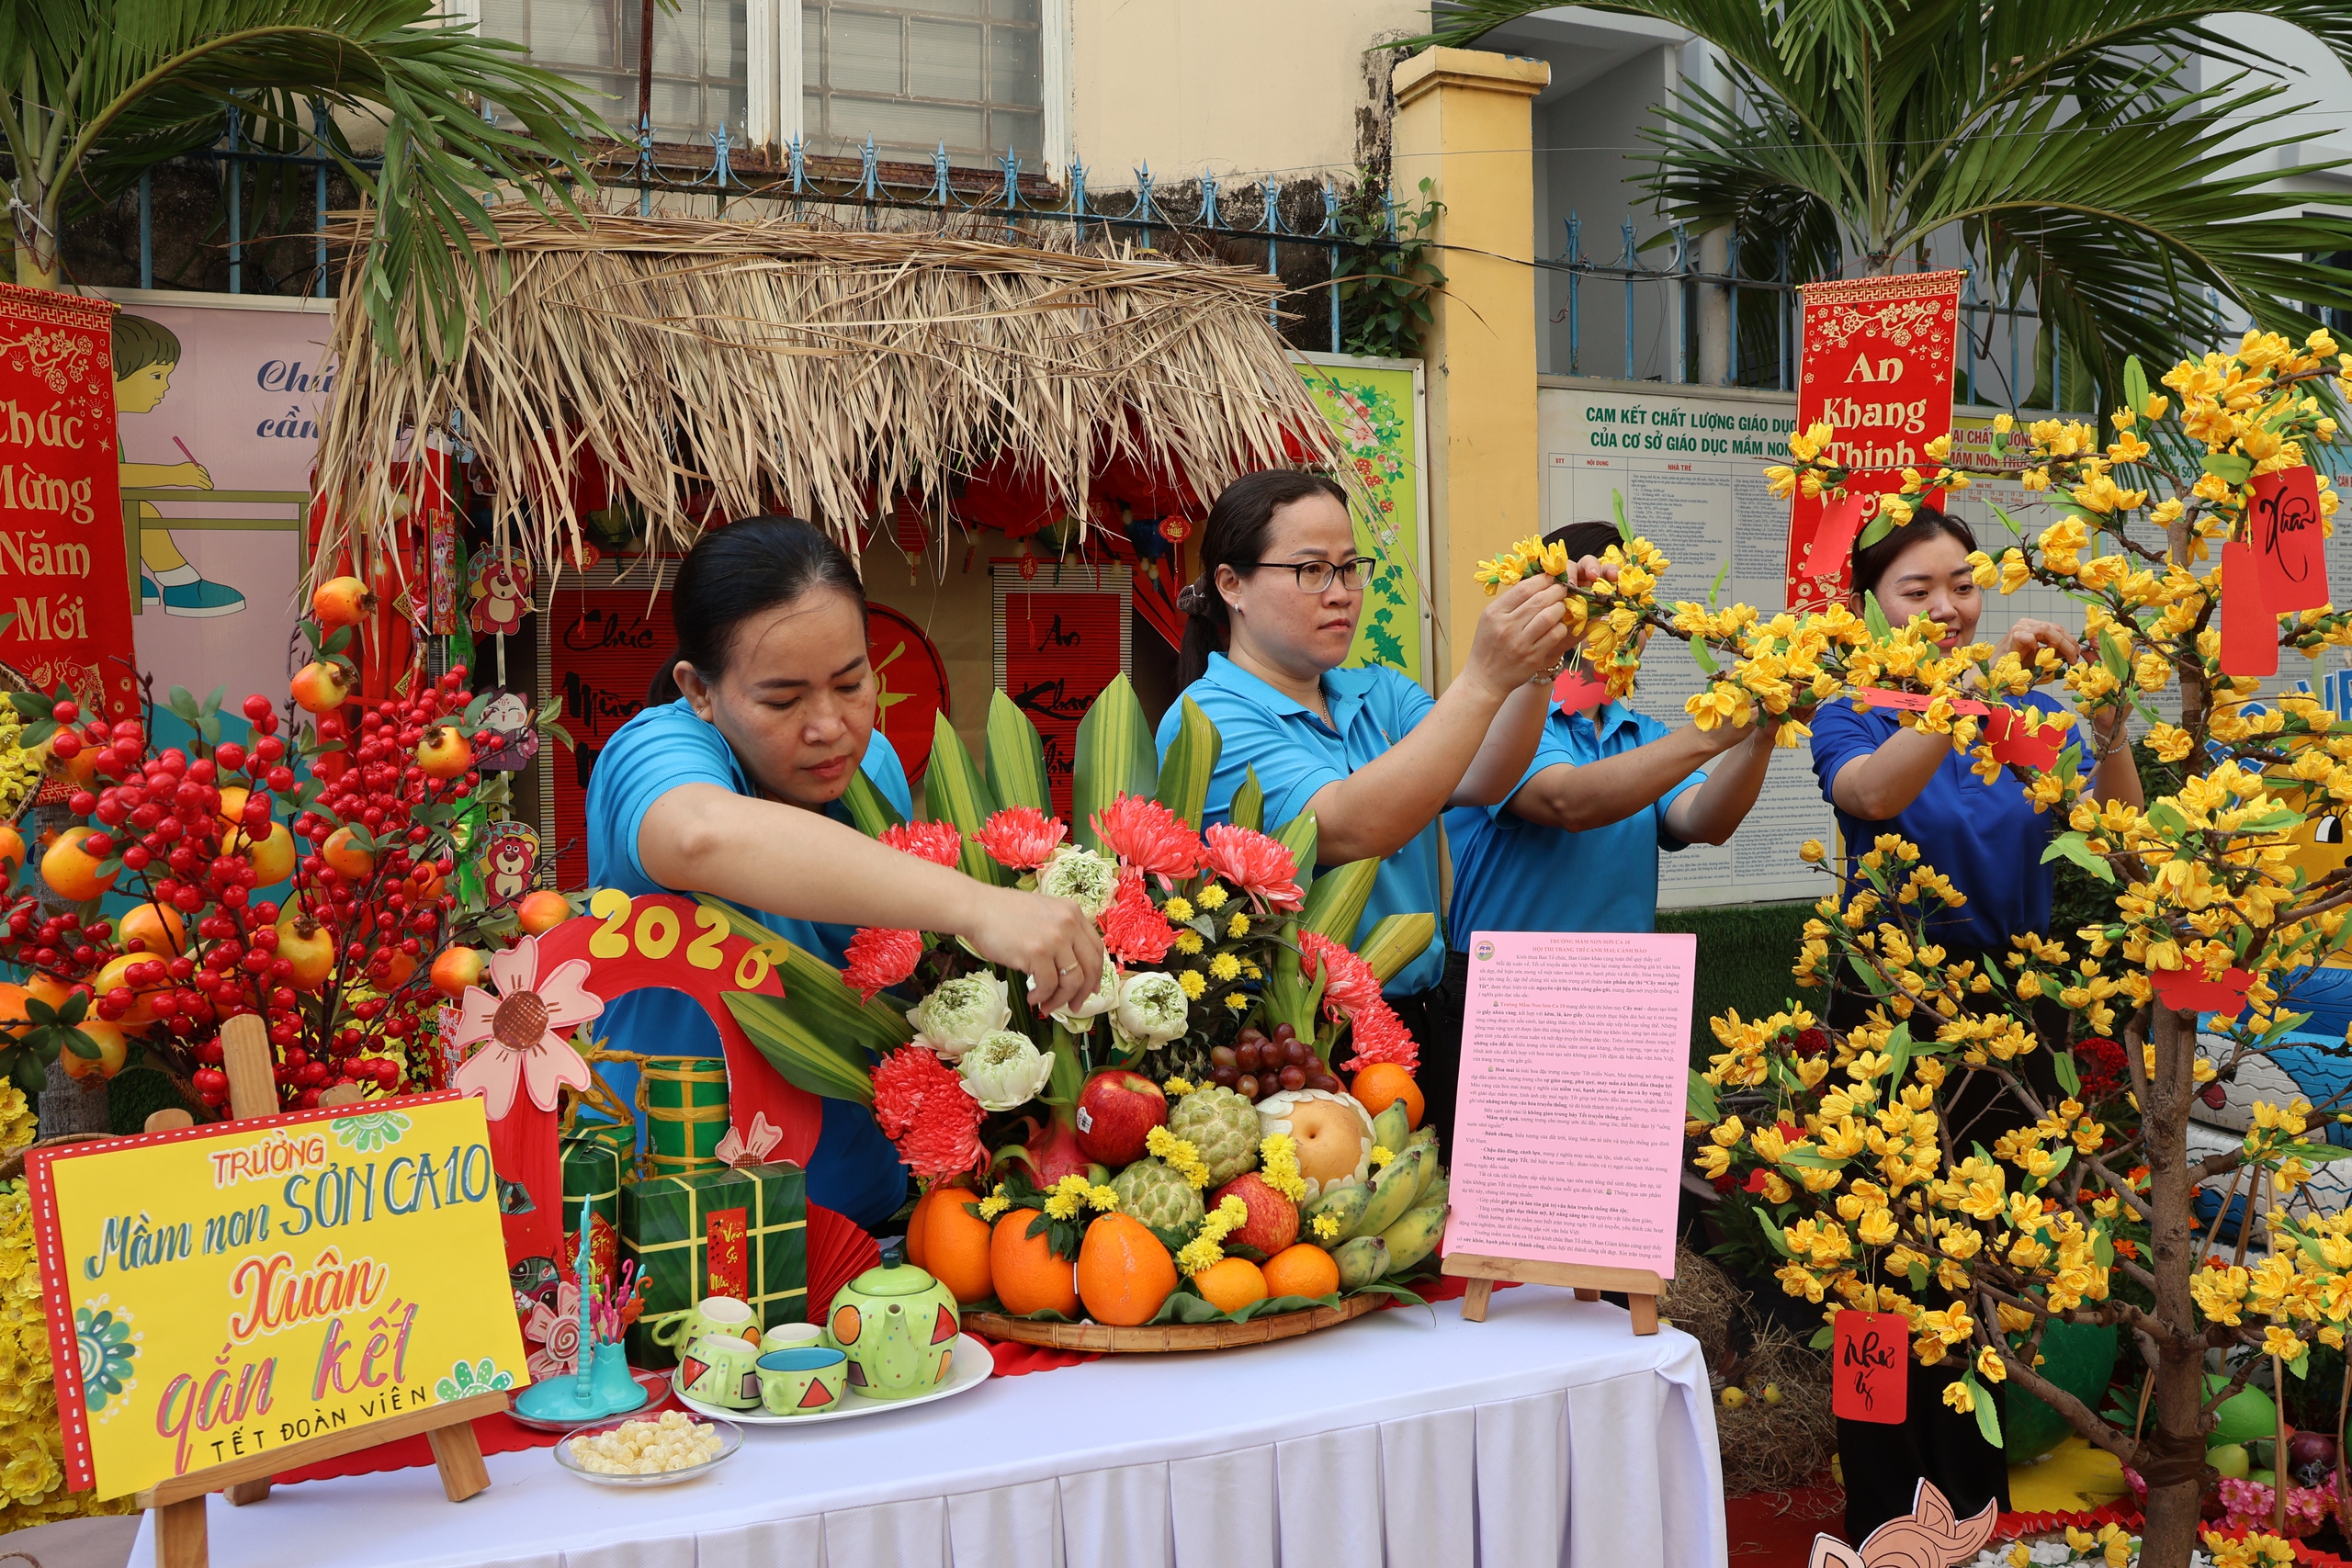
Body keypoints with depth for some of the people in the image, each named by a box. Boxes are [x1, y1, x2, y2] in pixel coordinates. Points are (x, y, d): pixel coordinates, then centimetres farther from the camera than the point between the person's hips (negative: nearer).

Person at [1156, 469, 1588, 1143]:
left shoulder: (1380, 695, 14)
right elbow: (1348, 831, -23)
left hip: (1414, 1030, 6)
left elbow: (1477, 783, -4)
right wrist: (1482, 681, -26)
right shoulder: (1210, 720, -9)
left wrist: (1537, 668, -20)